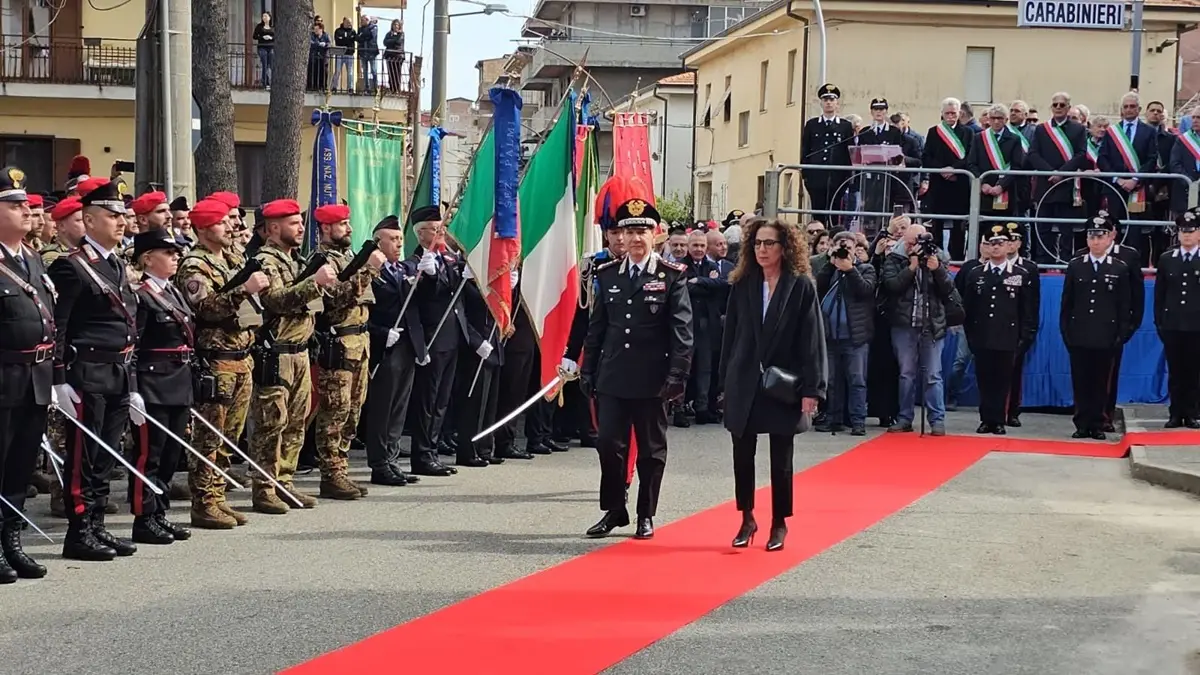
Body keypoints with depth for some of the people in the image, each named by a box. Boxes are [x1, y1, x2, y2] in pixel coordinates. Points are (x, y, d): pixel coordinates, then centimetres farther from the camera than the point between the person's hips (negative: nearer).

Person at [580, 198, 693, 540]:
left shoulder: (672, 276, -3)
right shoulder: (608, 274, 9)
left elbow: (682, 329, -7)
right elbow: (596, 326, 12)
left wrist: (677, 375, -13)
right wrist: (588, 370, 8)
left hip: (652, 379, -3)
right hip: (612, 377, 3)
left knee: (651, 449, 7)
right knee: (609, 444, 2)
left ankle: (646, 515, 18)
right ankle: (613, 511, 17)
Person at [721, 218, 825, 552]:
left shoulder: (801, 286, -6)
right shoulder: (743, 285, 4)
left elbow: (812, 340, -8)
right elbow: (731, 334, 7)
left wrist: (812, 389, -13)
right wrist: (726, 380, 3)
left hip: (783, 386, -3)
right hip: (744, 384, 3)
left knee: (781, 458, 7)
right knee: (743, 455, 7)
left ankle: (779, 523, 20)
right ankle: (747, 519, 20)